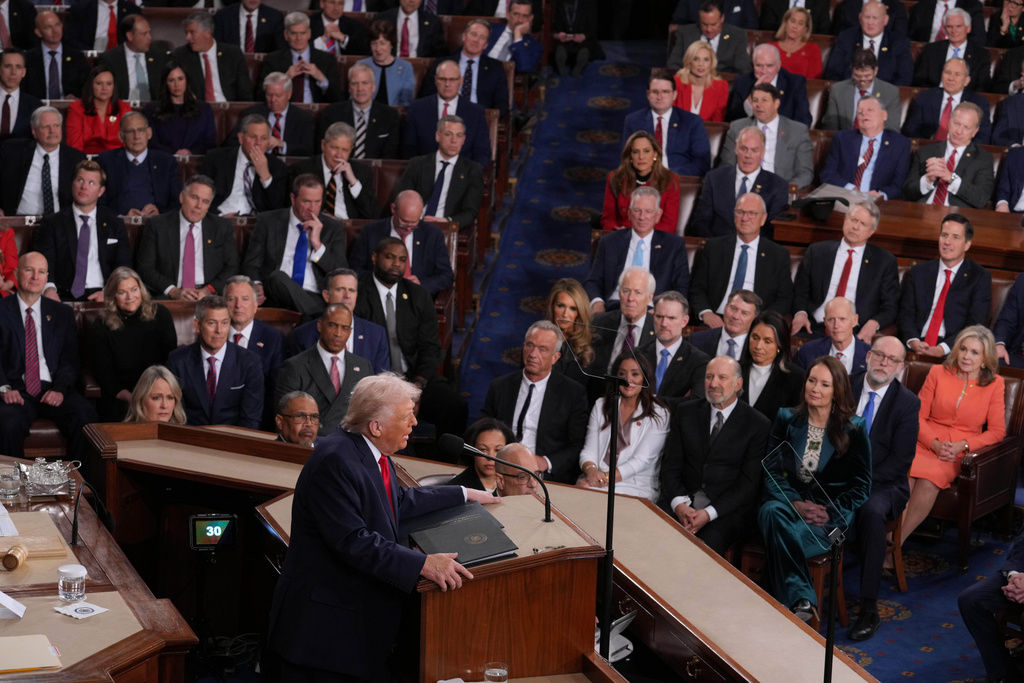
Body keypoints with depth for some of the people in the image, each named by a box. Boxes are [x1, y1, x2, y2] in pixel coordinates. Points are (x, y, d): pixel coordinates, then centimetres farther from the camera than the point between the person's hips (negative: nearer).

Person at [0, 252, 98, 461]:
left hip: (53, 390, 2)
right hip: (17, 391, -2)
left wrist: (60, 389, -9)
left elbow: (70, 359, 9)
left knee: (86, 415, -28)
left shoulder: (62, 313, 16)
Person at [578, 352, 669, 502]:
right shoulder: (601, 406, 17)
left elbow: (641, 460, -8)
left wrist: (604, 478, -19)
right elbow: (588, 451, 10)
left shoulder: (659, 414, 2)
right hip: (595, 479, 4)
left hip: (637, 487, -3)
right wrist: (591, 471, -14)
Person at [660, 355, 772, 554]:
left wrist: (709, 513, -17)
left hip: (728, 509, -3)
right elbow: (670, 465, 7)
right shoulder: (686, 412, 13)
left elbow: (749, 483, -4)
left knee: (709, 542, -34)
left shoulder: (758, 425, 1)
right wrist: (679, 504, -13)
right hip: (683, 500, 3)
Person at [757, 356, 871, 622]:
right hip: (790, 501, 3)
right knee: (771, 512, -35)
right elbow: (772, 472, 4)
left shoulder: (853, 428, 3)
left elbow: (861, 485, 3)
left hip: (830, 516, -3)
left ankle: (792, 602, -26)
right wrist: (794, 502, -14)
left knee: (786, 535, -35)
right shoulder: (786, 419, 10)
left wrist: (831, 513, -12)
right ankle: (800, 600, -38)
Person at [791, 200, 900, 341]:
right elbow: (800, 291, 17)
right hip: (814, 329, 1)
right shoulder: (816, 252, 15)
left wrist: (874, 323, -12)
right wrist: (800, 313, -5)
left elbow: (891, 306, 9)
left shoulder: (884, 262, 11)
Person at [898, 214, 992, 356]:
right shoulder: (918, 273, 17)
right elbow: (906, 313, 9)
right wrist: (913, 341, -13)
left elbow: (975, 323, -2)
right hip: (915, 347, 3)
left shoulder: (980, 277, 8)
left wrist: (943, 348, -17)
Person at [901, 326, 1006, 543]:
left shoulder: (994, 384, 7)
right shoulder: (938, 373, 10)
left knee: (930, 478, -35)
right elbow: (918, 416, 9)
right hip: (926, 442, 1)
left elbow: (997, 431, 6)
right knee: (906, 475, -35)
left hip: (960, 452, -1)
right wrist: (935, 443, -9)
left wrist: (962, 446, -9)